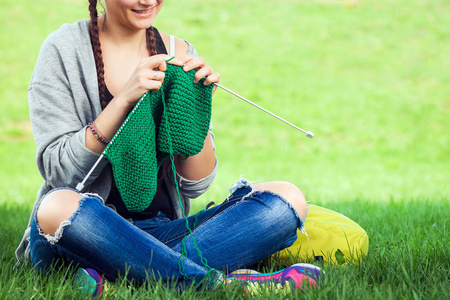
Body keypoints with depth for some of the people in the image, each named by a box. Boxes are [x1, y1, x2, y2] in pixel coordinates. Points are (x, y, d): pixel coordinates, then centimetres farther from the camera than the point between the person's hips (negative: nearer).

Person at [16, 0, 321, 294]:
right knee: (58, 207, -38)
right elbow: (59, 171, -11)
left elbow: (195, 184, 5)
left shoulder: (179, 54, 10)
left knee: (286, 198, -16)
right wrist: (124, 99, -18)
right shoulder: (64, 49, 0)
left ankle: (109, 276, -30)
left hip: (163, 232, 4)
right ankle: (224, 281, -33)